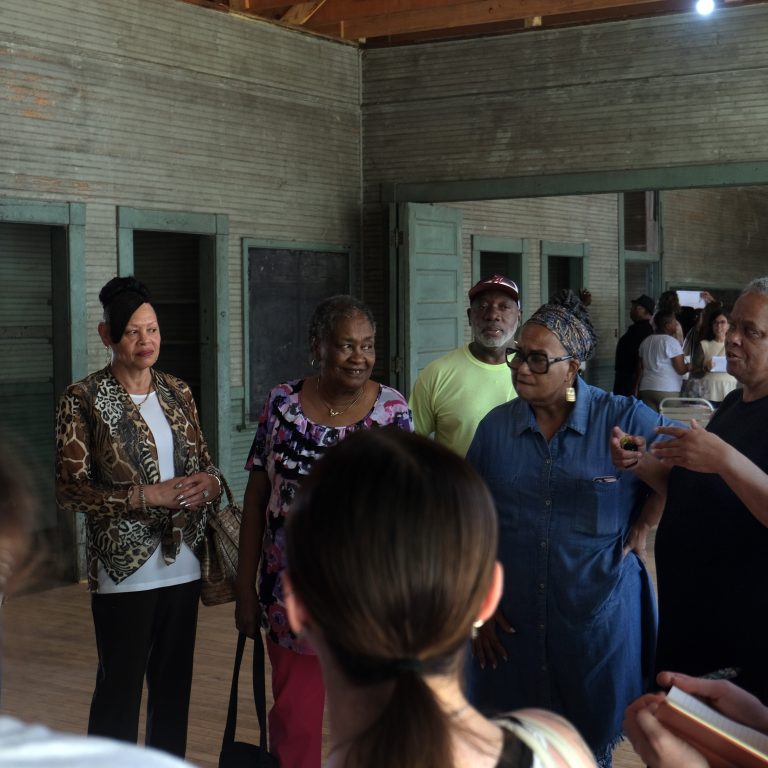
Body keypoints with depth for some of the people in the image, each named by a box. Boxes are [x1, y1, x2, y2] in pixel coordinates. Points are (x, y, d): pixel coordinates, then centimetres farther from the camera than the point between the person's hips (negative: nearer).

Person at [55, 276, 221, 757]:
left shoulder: (178, 393, 8)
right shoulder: (83, 399, -8)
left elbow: (203, 462, 15)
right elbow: (71, 490, -11)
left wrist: (211, 481, -9)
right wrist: (148, 496, -20)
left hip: (183, 564, 5)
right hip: (124, 570, -5)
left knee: (174, 683, 13)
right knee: (120, 687, 2)